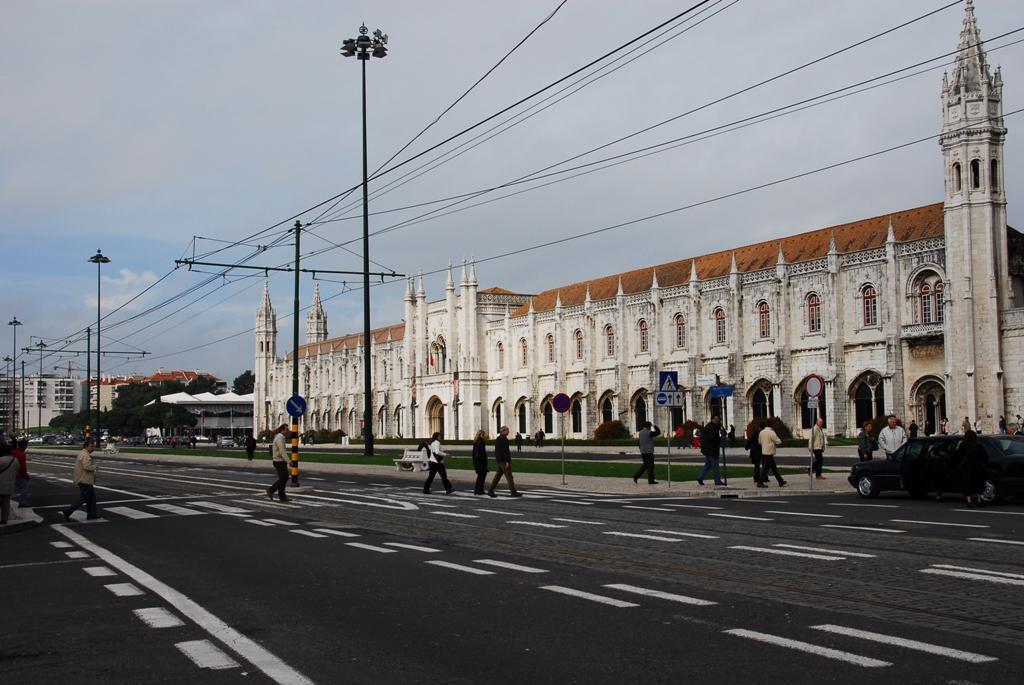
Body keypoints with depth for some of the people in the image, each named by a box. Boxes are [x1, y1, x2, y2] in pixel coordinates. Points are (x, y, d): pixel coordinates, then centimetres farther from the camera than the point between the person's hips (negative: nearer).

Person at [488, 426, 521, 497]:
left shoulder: (498, 439, 13)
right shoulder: (504, 439, -17)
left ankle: (490, 490, 8)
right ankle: (513, 492, 2)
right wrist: (507, 461, -21)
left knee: (498, 475, 11)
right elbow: (505, 451, -22)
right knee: (509, 476, -3)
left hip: (499, 460, 10)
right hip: (504, 460, -10)